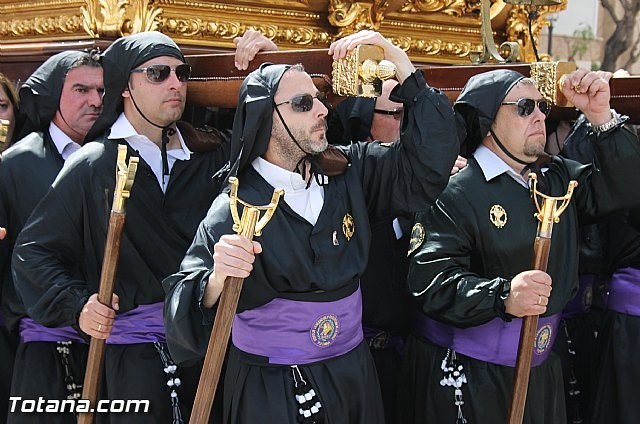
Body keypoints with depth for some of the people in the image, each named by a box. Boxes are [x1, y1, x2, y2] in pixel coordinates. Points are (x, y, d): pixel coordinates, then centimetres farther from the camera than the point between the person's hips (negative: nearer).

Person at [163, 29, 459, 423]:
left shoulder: (349, 172, -1)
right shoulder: (235, 208, -16)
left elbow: (430, 161, -7)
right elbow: (184, 324, -20)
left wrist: (398, 59, -13)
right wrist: (216, 281, -43)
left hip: (353, 376, 5)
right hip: (270, 392, -4)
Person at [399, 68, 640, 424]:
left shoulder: (559, 177, 10)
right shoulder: (455, 193, -14)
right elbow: (431, 282, -23)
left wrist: (602, 116, -8)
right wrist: (503, 295, -38)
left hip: (541, 366, 7)